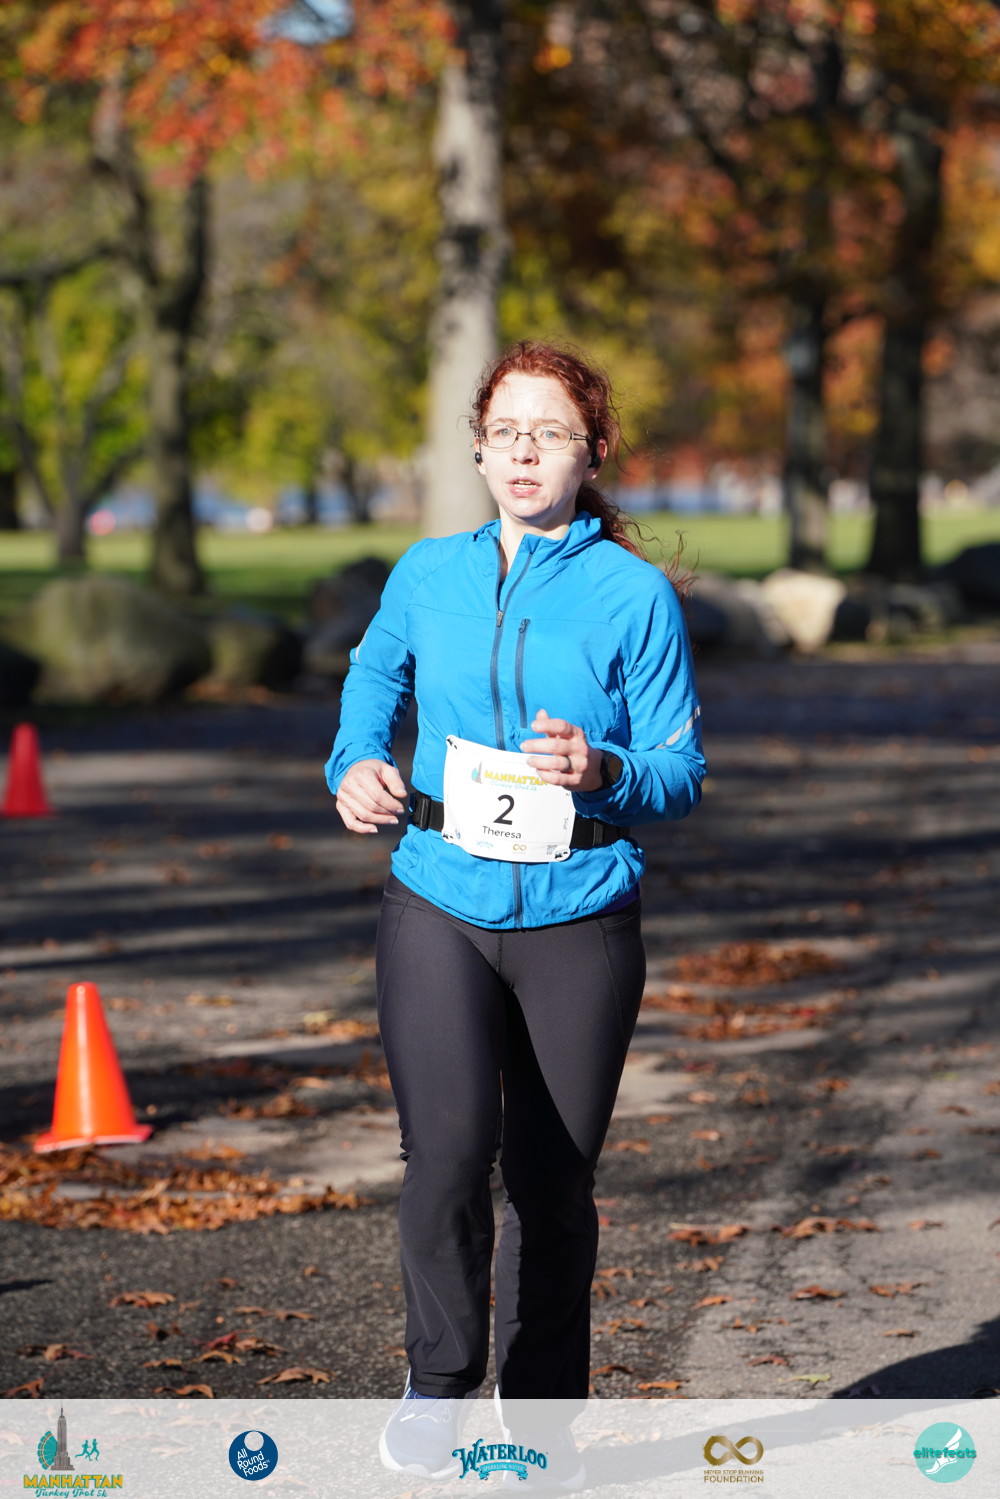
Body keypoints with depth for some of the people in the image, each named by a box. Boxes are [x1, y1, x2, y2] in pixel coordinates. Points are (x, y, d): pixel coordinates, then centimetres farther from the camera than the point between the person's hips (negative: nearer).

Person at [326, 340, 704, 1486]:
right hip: (438, 911, 1)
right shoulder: (427, 575, 6)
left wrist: (605, 773, -22)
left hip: (578, 924, -1)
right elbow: (374, 679, 25)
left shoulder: (635, 595, -2)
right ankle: (439, 1382, 2)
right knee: (449, 1148, -18)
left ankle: (543, 1418, 25)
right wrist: (357, 767, 5)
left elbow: (682, 773, -1)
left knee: (554, 1182, 7)